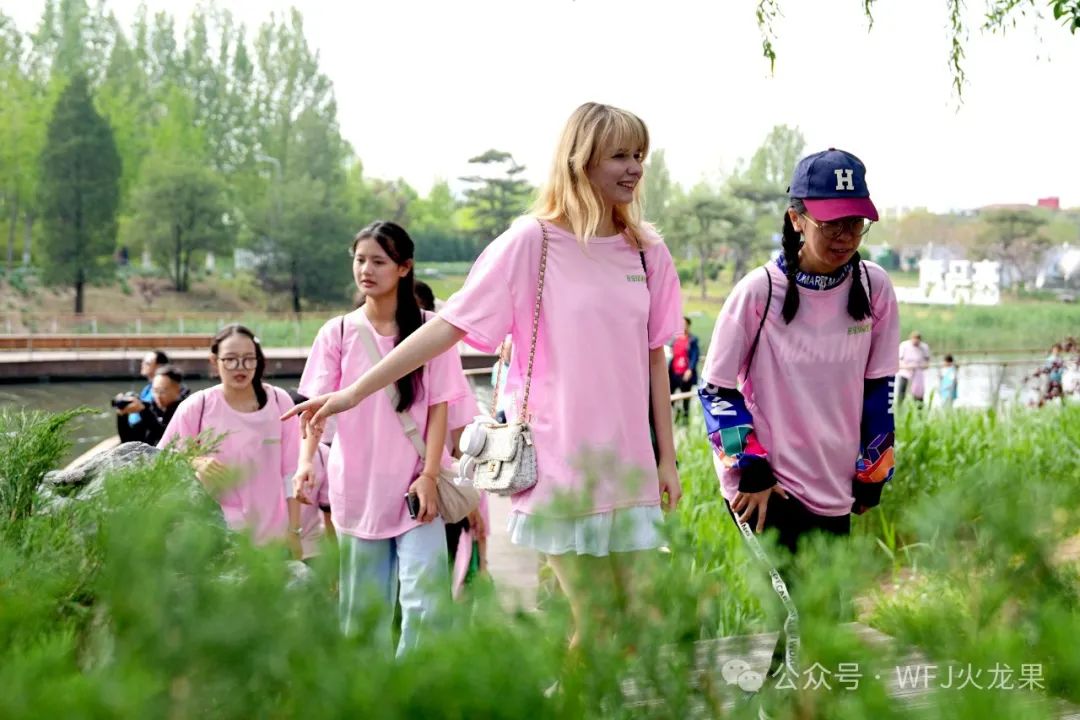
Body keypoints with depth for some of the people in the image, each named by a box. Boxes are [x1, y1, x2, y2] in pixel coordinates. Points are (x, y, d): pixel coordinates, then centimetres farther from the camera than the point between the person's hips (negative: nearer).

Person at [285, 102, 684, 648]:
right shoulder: (530, 243, -7)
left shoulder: (648, 252, 7)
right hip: (560, 467, -4)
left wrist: (667, 458, 11)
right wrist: (354, 392, -11)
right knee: (593, 624, -2)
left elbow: (654, 358, 12)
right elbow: (450, 326, -8)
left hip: (630, 471, 4)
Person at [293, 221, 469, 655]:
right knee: (362, 603, 9)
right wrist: (306, 460, -19)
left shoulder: (428, 329, 0)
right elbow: (316, 405, -2)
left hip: (414, 485, -2)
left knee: (424, 595, -11)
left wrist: (429, 475, -9)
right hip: (356, 488, 2)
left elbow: (439, 407, -1)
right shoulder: (337, 333, 4)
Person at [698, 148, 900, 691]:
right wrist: (751, 470, -12)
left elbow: (879, 387, 9)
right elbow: (716, 389, -6)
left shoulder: (874, 288, -1)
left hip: (833, 490, 5)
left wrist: (871, 473, 11)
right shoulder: (759, 291, -12)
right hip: (766, 487, -4)